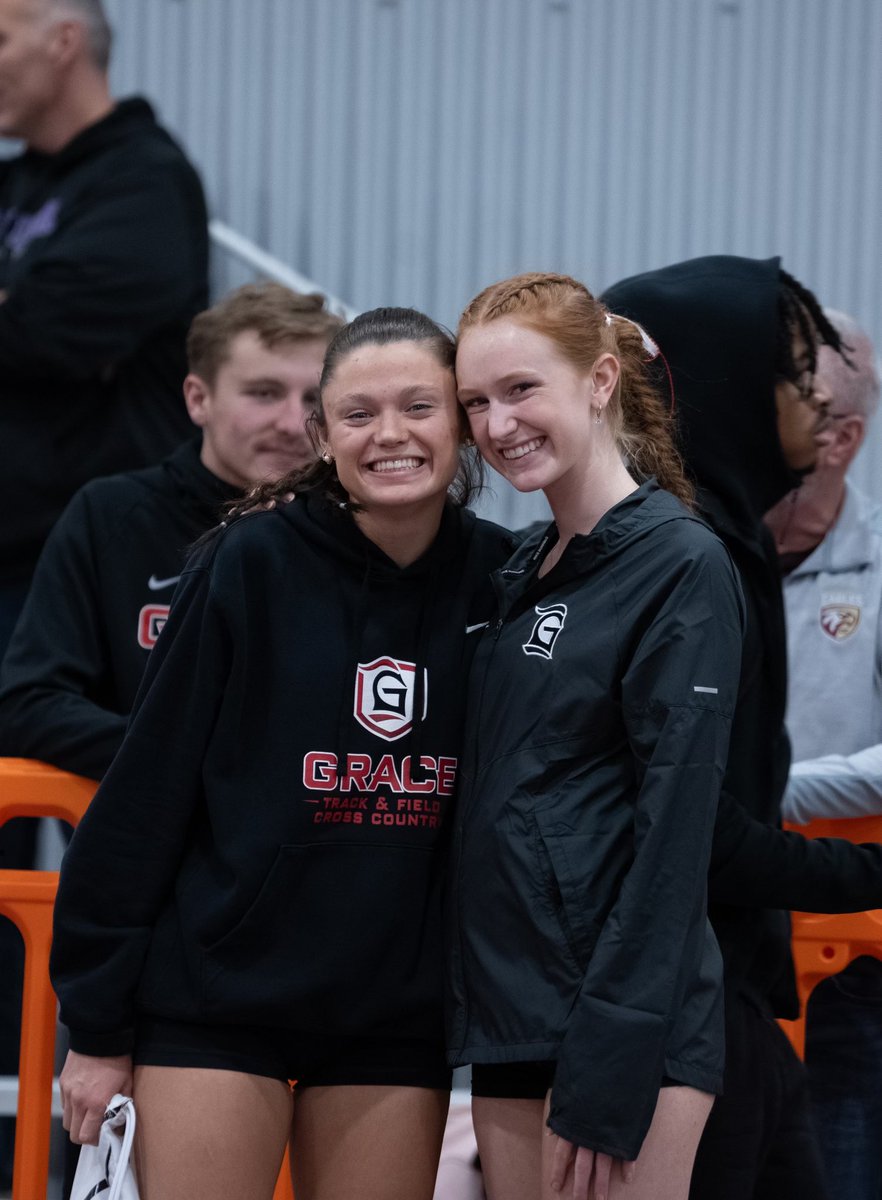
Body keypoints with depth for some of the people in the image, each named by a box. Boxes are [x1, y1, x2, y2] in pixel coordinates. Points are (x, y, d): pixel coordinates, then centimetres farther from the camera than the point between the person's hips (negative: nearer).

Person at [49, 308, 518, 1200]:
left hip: (396, 1018, 3)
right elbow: (146, 792, -4)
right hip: (217, 997, -2)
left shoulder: (497, 582, 0)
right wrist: (96, 1022, -4)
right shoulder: (252, 565, -7)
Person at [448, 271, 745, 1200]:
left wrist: (608, 1072, -19)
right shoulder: (522, 575, 15)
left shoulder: (680, 567, -9)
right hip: (511, 1015, 7)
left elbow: (673, 832, -15)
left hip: (624, 1020, -7)